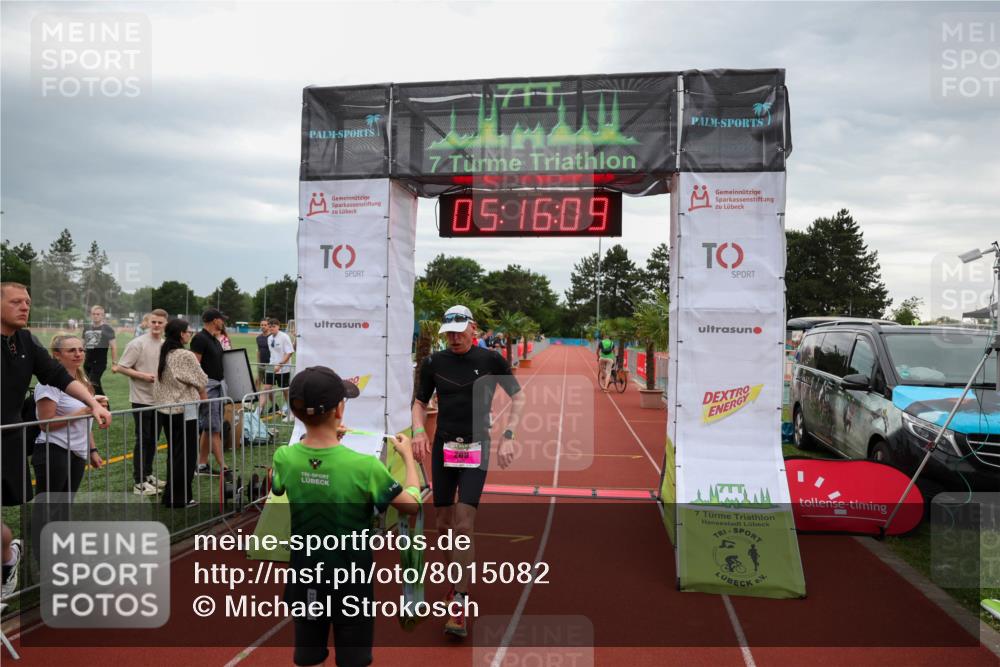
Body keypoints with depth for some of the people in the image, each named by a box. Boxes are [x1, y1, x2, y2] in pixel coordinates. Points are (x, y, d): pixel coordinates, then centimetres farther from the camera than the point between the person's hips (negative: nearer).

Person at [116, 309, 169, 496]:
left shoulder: (166, 345, 9)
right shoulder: (137, 344, -10)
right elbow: (121, 368, -11)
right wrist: (144, 376, -18)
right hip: (142, 399, -6)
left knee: (153, 439, 13)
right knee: (143, 440, -4)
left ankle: (148, 475, 26)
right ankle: (139, 482, 1)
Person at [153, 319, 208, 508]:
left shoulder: (164, 355, 6)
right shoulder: (186, 356, -15)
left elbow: (161, 382, 12)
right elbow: (201, 382, -8)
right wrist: (204, 396, 9)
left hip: (165, 409, 8)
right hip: (184, 410, -8)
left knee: (173, 453, 17)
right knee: (186, 455, 2)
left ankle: (171, 496, 24)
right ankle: (179, 498, 7)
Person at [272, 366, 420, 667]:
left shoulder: (284, 458, -13)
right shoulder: (364, 466, -25)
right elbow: (412, 504, -11)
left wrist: (325, 437, 14)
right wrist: (408, 456, 4)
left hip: (305, 585, 4)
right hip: (351, 588, -4)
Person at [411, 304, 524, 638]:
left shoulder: (491, 360, -4)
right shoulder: (434, 363, 3)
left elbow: (518, 397, 4)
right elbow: (420, 402, 13)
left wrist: (507, 438, -5)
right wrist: (419, 431, -6)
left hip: (476, 449, -3)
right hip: (443, 448, 3)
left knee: (464, 526, -12)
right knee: (444, 525, 9)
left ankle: (460, 607, -6)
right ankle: (458, 578, 34)